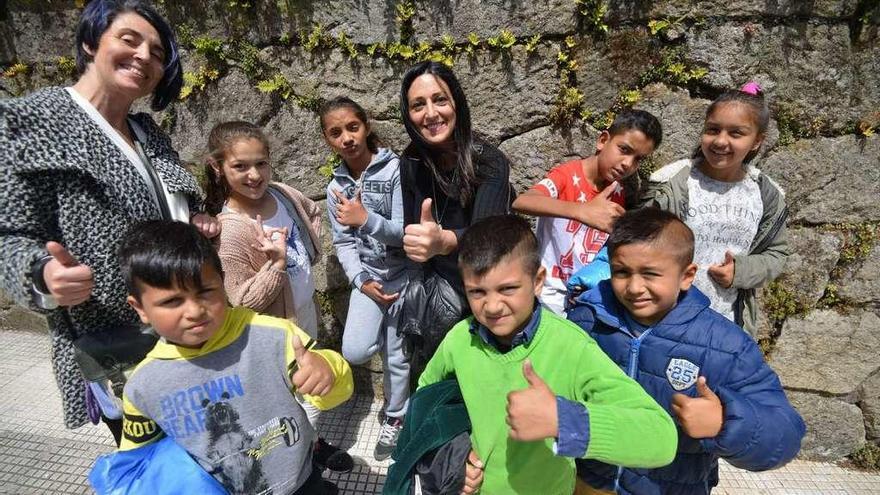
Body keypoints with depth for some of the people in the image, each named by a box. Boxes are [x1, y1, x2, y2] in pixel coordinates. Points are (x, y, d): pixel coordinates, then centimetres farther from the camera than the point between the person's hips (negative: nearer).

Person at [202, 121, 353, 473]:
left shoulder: (282, 193, -9)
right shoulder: (229, 232, -27)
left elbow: (313, 212, 14)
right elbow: (244, 302, -24)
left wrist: (312, 249, 3)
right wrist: (278, 262, -32)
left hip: (306, 307, 7)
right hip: (277, 326, -6)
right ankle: (309, 445, 41)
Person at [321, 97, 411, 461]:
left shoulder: (395, 170, -13)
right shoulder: (336, 187, 2)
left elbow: (406, 232, -17)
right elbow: (342, 244, 3)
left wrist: (366, 219, -32)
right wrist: (361, 281, -11)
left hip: (402, 273, -3)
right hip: (367, 276, 4)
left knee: (396, 352, 8)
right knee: (354, 351, -10)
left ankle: (395, 419, 33)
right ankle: (385, 330, 25)